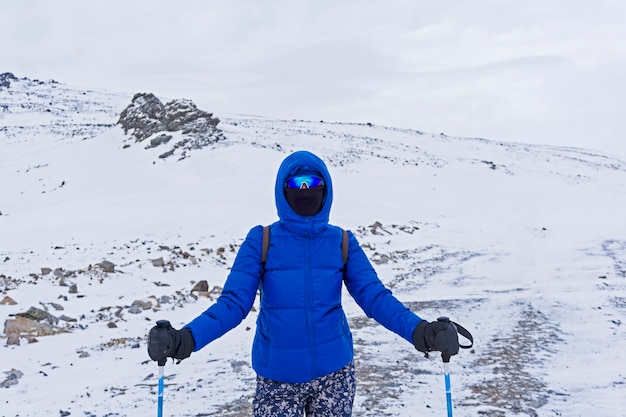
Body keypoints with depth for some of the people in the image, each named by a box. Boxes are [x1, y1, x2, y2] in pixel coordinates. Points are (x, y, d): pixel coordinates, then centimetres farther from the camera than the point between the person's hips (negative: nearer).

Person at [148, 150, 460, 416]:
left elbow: (375, 296, -7)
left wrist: (419, 331, -24)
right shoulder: (261, 241, -5)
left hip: (334, 374, 2)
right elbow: (233, 303, -10)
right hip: (277, 378, -1)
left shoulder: (343, 242, -1)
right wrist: (185, 338, -27)